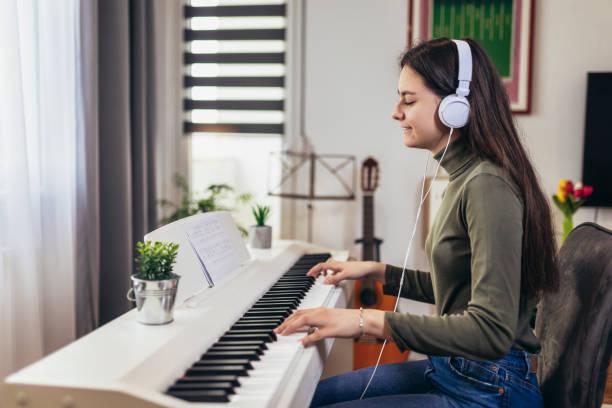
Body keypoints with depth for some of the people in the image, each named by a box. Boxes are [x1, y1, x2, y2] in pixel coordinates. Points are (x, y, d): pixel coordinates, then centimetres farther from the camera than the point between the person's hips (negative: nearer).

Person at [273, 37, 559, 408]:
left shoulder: (488, 186, -23)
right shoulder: (466, 178, 10)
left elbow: (491, 331, -30)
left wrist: (368, 321, -31)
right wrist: (375, 271, 21)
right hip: (453, 369, 10)